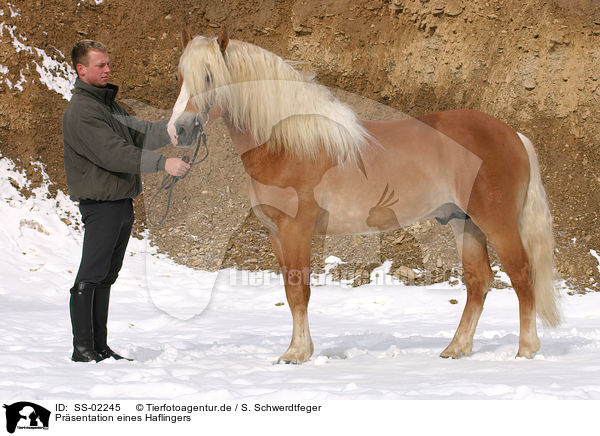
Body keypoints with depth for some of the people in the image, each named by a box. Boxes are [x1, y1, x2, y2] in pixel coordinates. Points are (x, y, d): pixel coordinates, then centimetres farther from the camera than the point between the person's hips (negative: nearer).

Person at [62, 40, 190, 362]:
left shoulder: (108, 103, 17)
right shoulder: (81, 111, -14)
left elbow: (139, 133, 12)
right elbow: (115, 153, -23)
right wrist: (162, 163, -27)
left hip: (122, 201, 10)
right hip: (100, 202, -10)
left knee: (106, 277, 13)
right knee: (90, 278, -4)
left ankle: (99, 347, 19)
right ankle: (82, 348, 2)